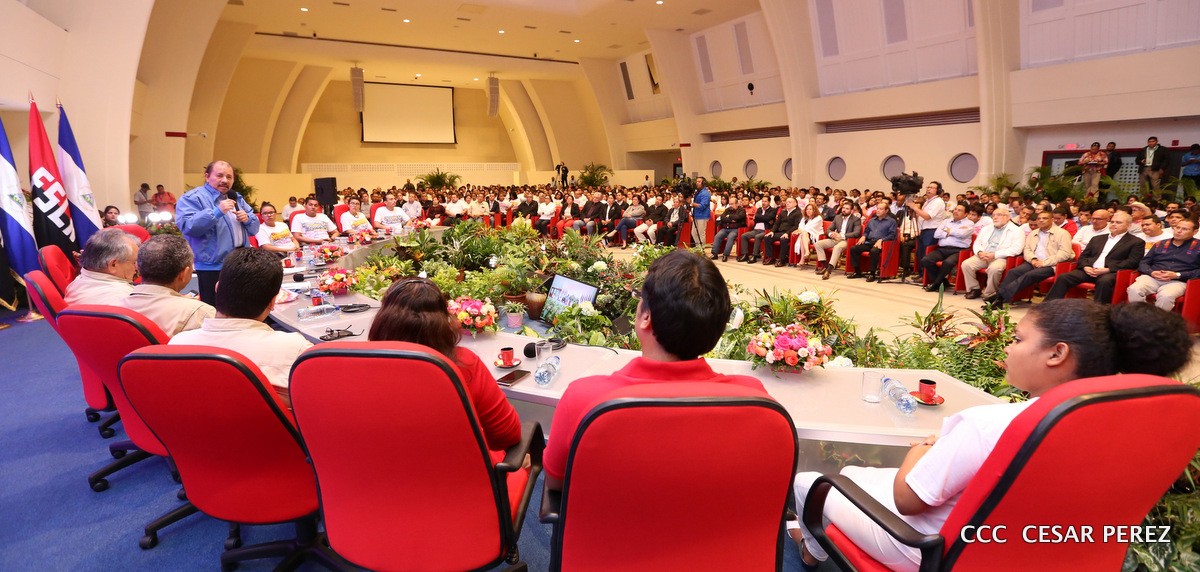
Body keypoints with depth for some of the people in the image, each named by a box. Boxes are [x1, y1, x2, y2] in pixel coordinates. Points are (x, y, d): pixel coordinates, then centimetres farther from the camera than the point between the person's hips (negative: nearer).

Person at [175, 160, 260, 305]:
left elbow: (254, 227, 18)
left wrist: (247, 219, -5)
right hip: (213, 267, -7)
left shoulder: (237, 198, 16)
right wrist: (217, 212, -27)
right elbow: (187, 226, -21)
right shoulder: (192, 198, -6)